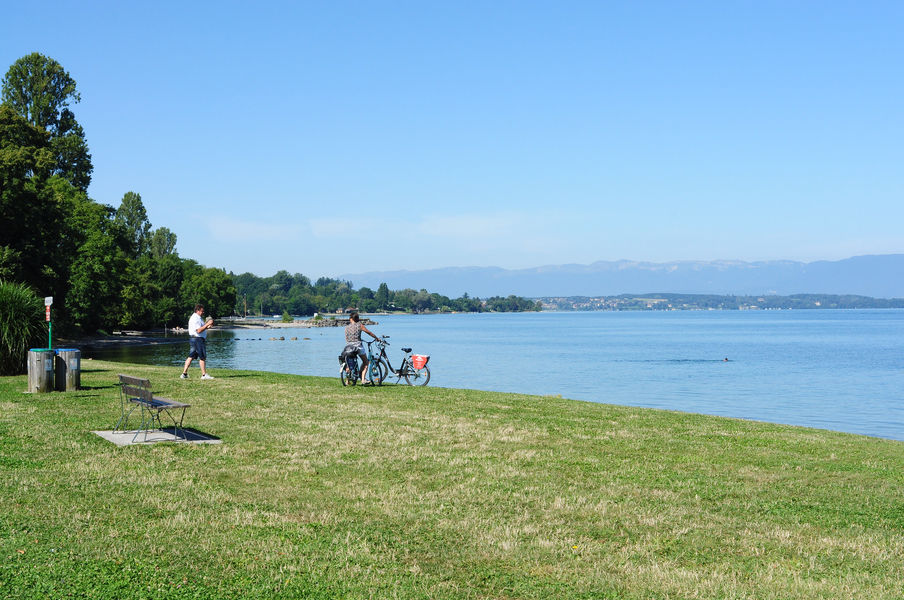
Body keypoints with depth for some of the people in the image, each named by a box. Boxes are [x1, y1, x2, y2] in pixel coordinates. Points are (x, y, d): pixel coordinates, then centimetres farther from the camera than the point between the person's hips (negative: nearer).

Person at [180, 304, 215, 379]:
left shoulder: (198, 318, 18)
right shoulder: (195, 318, -16)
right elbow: (199, 330, -23)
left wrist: (207, 327, 10)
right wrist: (207, 324, -21)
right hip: (197, 339, -11)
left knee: (191, 356, 9)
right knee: (202, 357, -4)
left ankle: (184, 374, 9)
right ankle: (204, 375, 0)